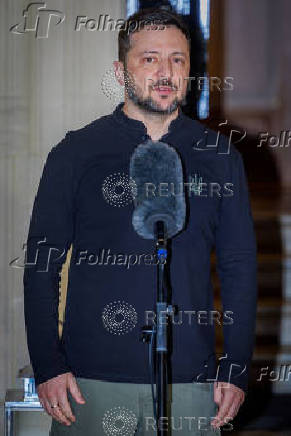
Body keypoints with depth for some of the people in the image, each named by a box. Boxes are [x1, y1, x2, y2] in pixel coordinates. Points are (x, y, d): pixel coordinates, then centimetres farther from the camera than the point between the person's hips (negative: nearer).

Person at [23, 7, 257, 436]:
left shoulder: (219, 157, 8)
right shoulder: (75, 152, 3)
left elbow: (240, 268, 10)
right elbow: (41, 264, 3)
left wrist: (237, 370, 3)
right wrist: (47, 367, -5)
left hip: (190, 383, 1)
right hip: (91, 382, -1)